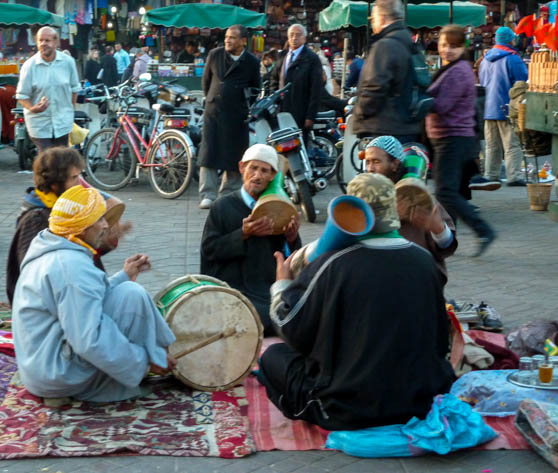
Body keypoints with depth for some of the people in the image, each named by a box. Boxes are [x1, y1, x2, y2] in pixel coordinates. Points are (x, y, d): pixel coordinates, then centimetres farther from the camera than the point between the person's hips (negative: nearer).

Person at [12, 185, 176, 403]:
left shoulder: (49, 253, 11)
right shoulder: (72, 266, -22)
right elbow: (90, 342, -27)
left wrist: (124, 276, 16)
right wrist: (147, 361, -18)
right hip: (59, 375, -11)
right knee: (131, 294, -17)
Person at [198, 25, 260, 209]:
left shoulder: (252, 62, 1)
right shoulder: (215, 55, 5)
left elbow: (255, 89, 13)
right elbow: (206, 80, 16)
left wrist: (249, 108, 10)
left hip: (237, 114, -1)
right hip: (213, 111, 1)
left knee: (234, 155, 2)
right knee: (209, 152, -5)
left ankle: (228, 195, 12)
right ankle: (208, 195, -3)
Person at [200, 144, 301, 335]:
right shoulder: (223, 206, 2)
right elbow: (209, 249, -6)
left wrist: (293, 239, -10)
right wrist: (243, 235, -16)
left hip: (270, 289, 4)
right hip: (234, 289, -4)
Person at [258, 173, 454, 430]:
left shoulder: (333, 264, -16)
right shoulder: (424, 260, -3)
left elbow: (293, 330, -6)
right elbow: (440, 339, 8)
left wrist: (282, 284, 10)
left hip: (347, 411, -3)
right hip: (421, 404, 4)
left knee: (273, 357, 16)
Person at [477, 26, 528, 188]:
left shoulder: (485, 59, 11)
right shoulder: (512, 59, -12)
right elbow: (524, 81, -11)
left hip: (489, 109, 7)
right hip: (507, 108, -7)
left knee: (492, 146, 12)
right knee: (512, 145, -5)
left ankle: (490, 175, 13)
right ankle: (514, 176, -8)